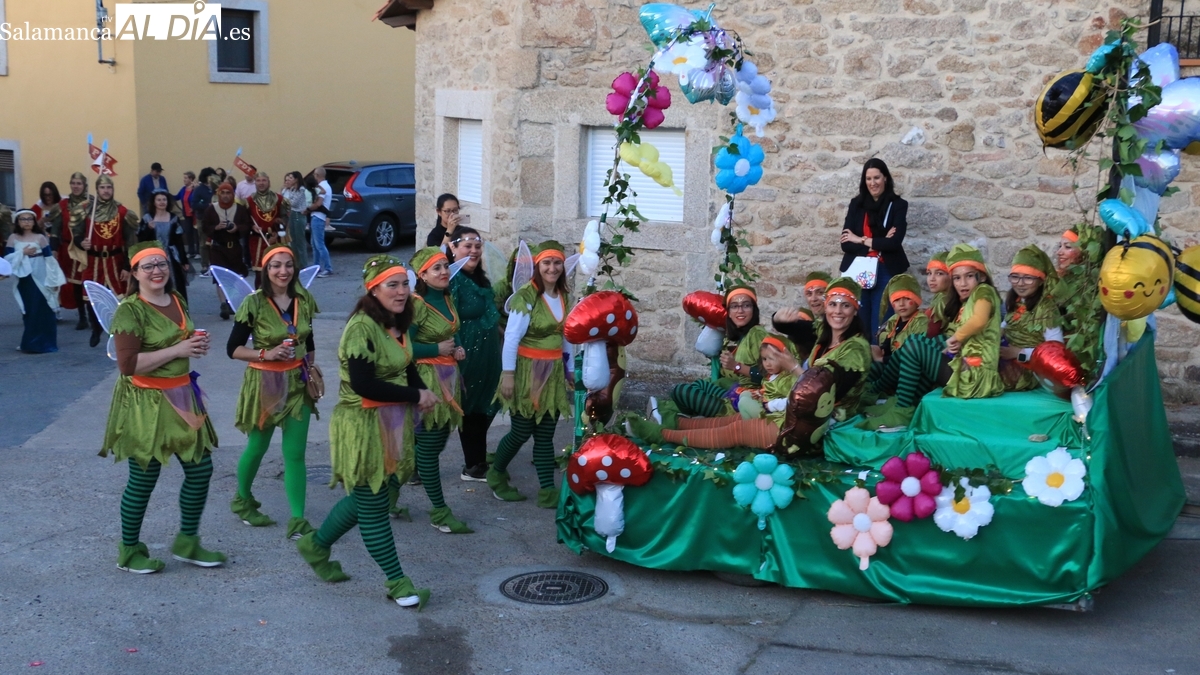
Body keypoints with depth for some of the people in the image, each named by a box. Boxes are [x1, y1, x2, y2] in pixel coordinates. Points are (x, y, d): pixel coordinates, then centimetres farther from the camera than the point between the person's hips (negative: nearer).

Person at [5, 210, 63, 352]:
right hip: (23, 280, 3)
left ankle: (41, 343, 5)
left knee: (42, 311, -3)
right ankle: (30, 343, 18)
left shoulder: (40, 237, -4)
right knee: (28, 311, 10)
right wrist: (22, 252, -15)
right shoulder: (13, 238, 4)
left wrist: (53, 281, -4)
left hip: (40, 280, -3)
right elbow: (7, 258, -1)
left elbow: (49, 259, -3)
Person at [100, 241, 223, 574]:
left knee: (200, 469, 10)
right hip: (146, 403, -8)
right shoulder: (130, 311, -16)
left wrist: (197, 344, 5)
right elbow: (128, 364, -24)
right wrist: (177, 350, -22)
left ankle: (187, 543, 27)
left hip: (181, 397, 8)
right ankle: (129, 552, 21)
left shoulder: (176, 300, 9)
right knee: (144, 479, 2)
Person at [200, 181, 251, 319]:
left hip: (235, 246, 2)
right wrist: (216, 227, -21)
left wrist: (237, 228, -20)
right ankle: (224, 304, -17)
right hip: (217, 247, -2)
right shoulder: (211, 209, -3)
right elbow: (204, 227, -2)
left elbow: (247, 225, 0)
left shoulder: (240, 208, 0)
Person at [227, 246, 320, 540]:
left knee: (295, 453, 0)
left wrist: (312, 371, 11)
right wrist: (266, 354, -23)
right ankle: (242, 500, 39)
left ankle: (298, 521, 2)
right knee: (257, 447, 14)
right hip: (264, 383, -3)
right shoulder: (254, 303, -13)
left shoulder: (304, 300, 1)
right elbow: (233, 348, -11)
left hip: (298, 382, 3)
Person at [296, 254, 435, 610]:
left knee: (365, 497, 19)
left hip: (391, 423, 9)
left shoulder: (397, 325, 7)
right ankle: (398, 583, 13)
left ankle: (316, 545, 40)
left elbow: (408, 368, 15)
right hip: (363, 425, -9)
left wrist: (422, 392, -7)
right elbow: (363, 384, -26)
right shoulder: (362, 327, -20)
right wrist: (415, 396, -18)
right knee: (373, 504, 4)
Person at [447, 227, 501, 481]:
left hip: (486, 359, 8)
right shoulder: (452, 280, -17)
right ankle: (474, 465, 17)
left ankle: (477, 463, 26)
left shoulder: (481, 279, 10)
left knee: (481, 411, 15)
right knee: (470, 412, 4)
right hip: (466, 358, -8)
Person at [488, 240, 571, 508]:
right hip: (527, 371, -6)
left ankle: (548, 492, 10)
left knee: (545, 435, 7)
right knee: (522, 432, 3)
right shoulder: (526, 295, -15)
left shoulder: (562, 295, 7)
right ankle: (496, 475, 26)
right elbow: (511, 338, -17)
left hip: (553, 372, 6)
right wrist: (508, 374, -19)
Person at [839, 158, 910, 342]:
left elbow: (895, 242, -10)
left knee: (880, 327, -4)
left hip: (886, 272, -2)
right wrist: (879, 243, -10)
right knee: (859, 326, 0)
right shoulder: (856, 204, 8)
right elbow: (846, 243, 0)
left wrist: (861, 240, -6)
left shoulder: (898, 205, 2)